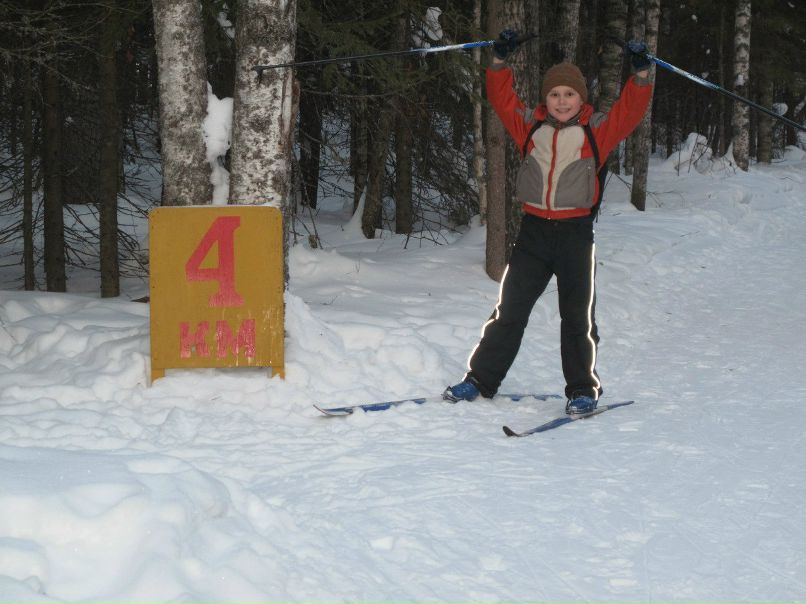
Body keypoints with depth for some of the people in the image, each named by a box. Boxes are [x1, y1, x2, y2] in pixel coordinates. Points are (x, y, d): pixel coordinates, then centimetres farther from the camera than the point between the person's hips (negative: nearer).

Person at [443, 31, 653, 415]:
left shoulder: (597, 131, 1)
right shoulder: (531, 127, 7)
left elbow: (630, 110, -7)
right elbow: (502, 99, 7)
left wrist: (641, 73, -19)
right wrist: (499, 61, -4)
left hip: (576, 232, -2)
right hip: (534, 229, 2)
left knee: (577, 315, 4)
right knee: (510, 309, 5)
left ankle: (583, 390, 13)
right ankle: (481, 380, 11)